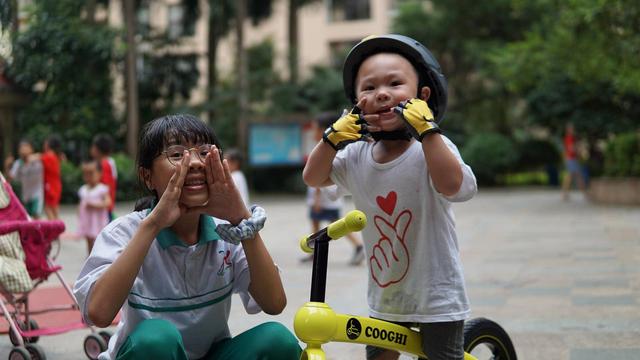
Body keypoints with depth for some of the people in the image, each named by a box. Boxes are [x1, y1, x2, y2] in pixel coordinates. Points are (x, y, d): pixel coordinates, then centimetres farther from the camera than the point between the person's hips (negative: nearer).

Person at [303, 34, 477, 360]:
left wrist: (426, 127, -35)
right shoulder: (358, 155, -1)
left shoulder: (433, 149, -17)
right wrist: (335, 135, -15)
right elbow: (312, 177, -2)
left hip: (435, 296, -5)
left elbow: (452, 185, -35)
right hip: (384, 295, 5)